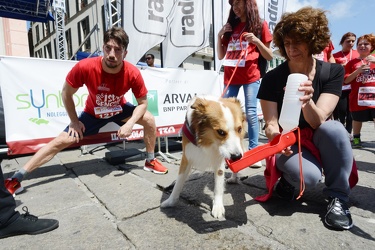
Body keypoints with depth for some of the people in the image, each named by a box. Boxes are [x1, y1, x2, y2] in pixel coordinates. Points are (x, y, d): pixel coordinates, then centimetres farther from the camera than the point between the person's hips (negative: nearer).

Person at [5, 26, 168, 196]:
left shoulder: (133, 73, -31)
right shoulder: (85, 67, -33)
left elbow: (143, 103, -17)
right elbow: (66, 93, -14)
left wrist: (130, 123, -31)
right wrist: (74, 121, -11)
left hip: (120, 110, 1)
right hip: (93, 114, -1)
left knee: (149, 119, -17)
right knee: (61, 141, -8)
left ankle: (150, 161, 4)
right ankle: (17, 178, 6)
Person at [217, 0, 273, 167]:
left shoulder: (260, 25, 7)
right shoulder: (230, 27, 18)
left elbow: (269, 56, 4)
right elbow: (220, 56, 16)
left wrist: (257, 41, -11)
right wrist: (219, 36, 4)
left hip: (251, 76, -4)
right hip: (230, 76, 4)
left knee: (250, 113, -7)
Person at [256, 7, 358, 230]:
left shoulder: (333, 72, -8)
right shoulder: (272, 78, -11)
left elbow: (318, 121, -21)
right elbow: (271, 124, -15)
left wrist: (307, 102, -42)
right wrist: (275, 136, -38)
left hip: (320, 141, 3)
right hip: (289, 144, -2)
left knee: (334, 128, -33)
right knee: (308, 176, -34)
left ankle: (338, 198, -12)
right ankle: (289, 182, 4)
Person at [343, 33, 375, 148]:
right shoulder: (352, 62, 6)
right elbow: (346, 80, -1)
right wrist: (358, 70, -14)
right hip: (358, 96, 0)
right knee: (357, 119, 11)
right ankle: (356, 139, 28)